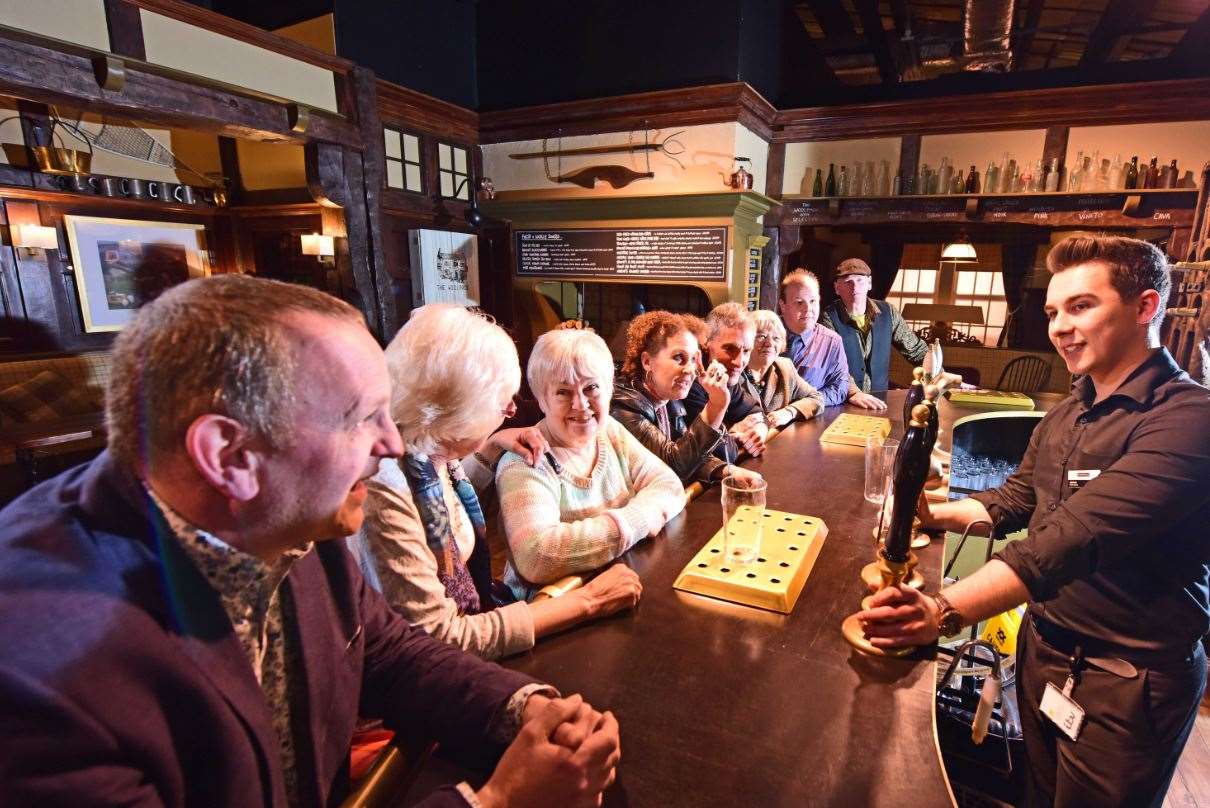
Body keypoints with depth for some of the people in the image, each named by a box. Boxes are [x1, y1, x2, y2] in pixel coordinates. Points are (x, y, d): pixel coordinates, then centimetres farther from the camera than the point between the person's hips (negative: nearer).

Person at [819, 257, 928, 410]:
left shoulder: (887, 312, 5)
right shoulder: (829, 318, -8)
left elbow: (916, 349, 14)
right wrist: (853, 393, -35)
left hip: (879, 402, 4)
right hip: (842, 402, -4)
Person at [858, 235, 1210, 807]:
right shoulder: (1068, 413, 4)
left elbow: (1074, 538, -34)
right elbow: (1014, 501, 12)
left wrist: (946, 612, -43)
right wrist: (935, 515, -5)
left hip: (1127, 681, -6)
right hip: (1042, 649, 7)